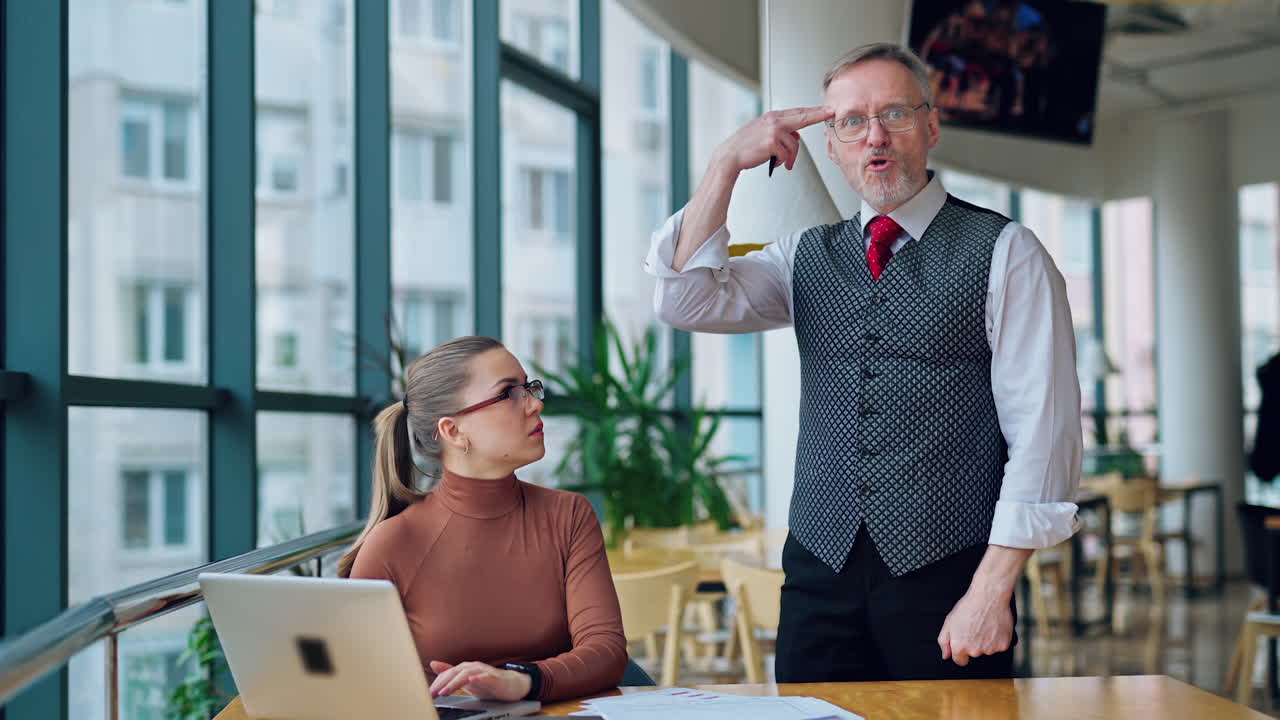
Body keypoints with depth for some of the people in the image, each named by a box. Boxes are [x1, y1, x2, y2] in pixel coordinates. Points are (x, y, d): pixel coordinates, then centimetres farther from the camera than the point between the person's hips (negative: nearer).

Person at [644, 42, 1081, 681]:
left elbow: (1043, 430, -8)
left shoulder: (1004, 253, -2)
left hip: (947, 577, -3)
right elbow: (685, 300, -1)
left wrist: (992, 590, -14)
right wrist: (728, 161, -7)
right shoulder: (807, 258, 12)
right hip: (821, 573, 4)